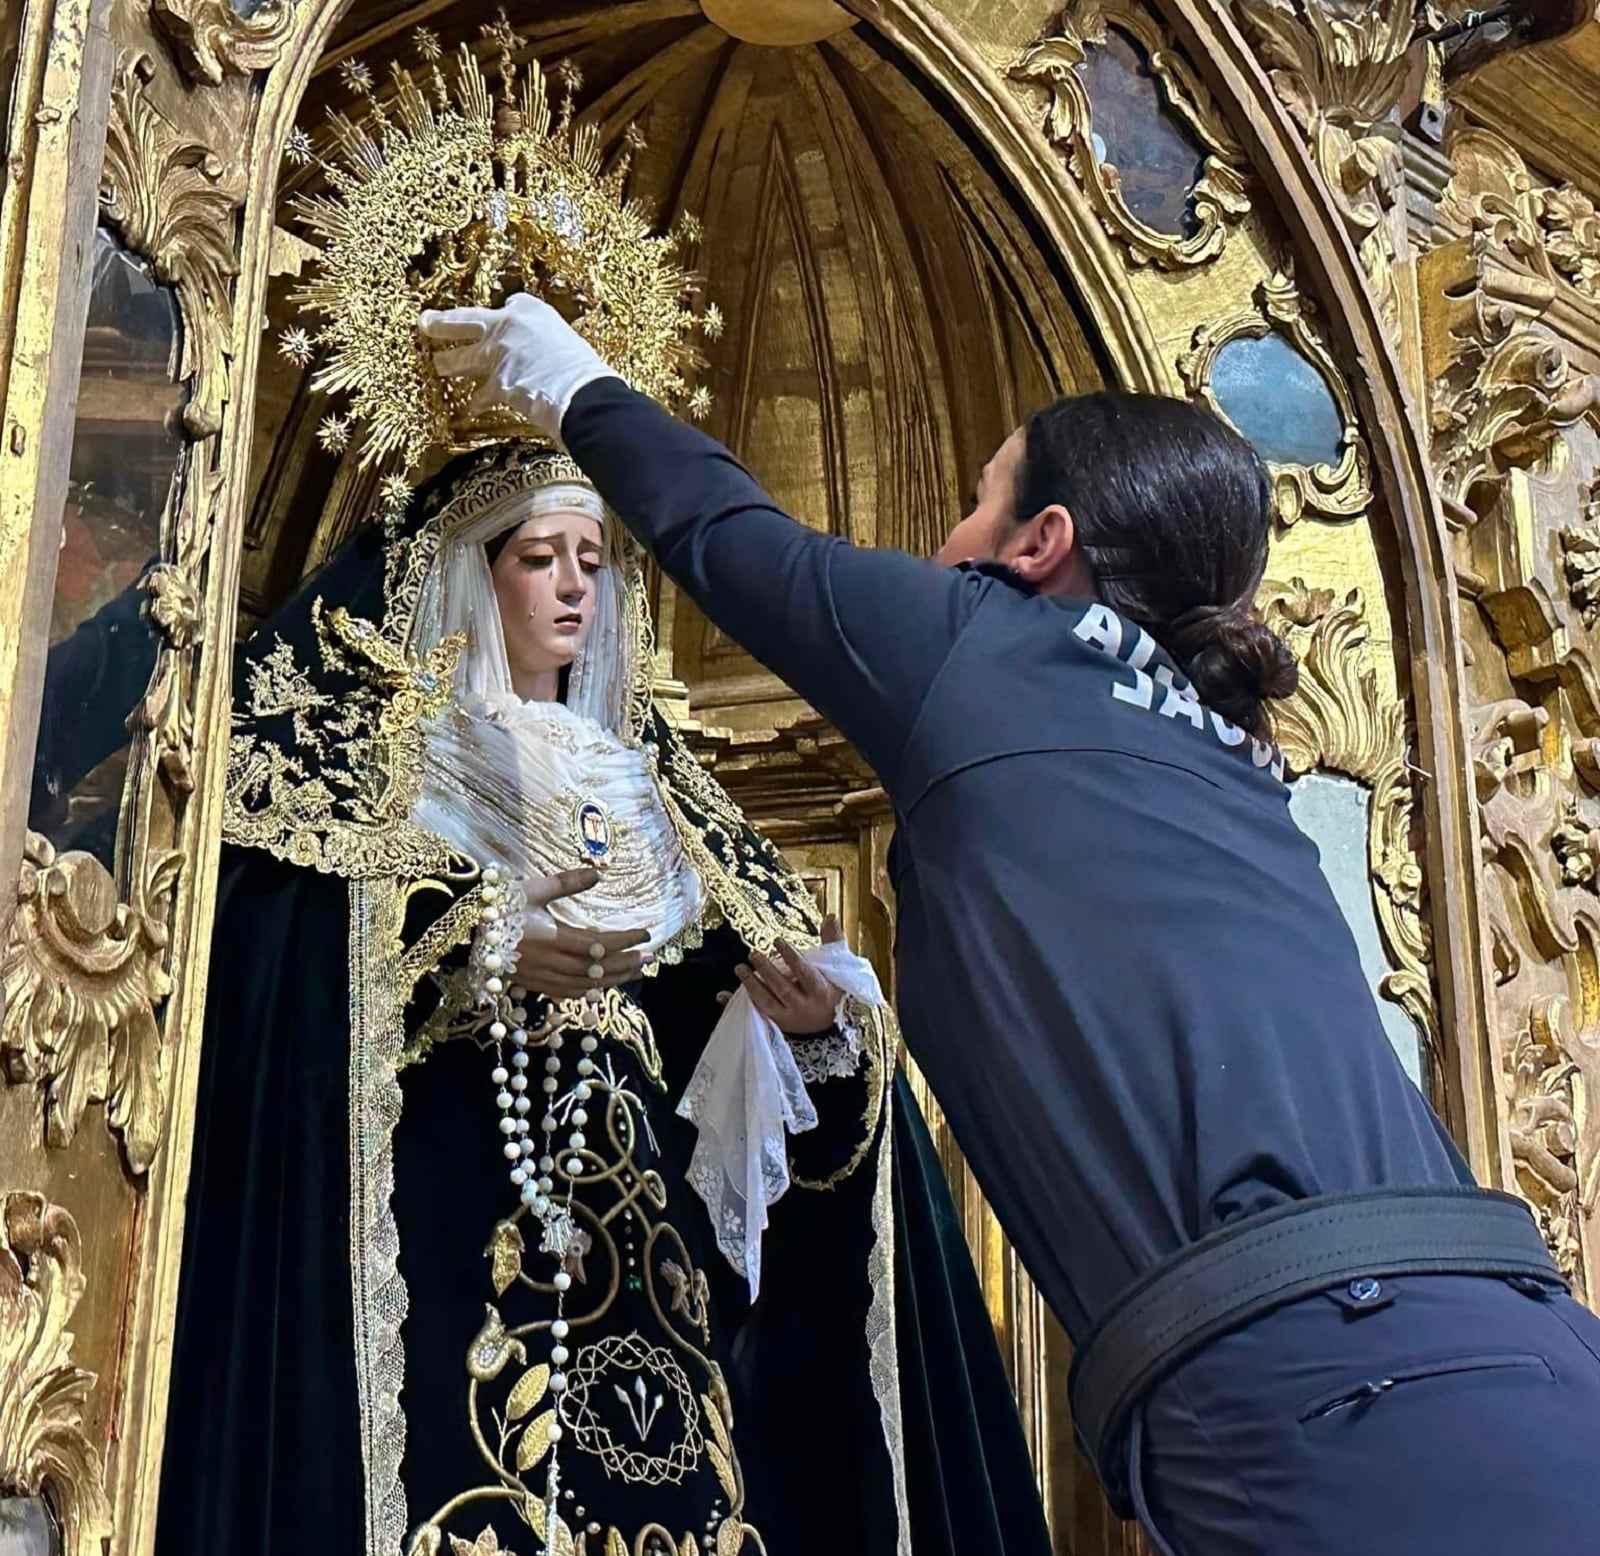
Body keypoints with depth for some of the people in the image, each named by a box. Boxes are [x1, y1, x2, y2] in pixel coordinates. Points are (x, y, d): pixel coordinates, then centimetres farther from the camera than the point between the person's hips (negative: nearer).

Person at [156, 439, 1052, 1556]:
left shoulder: (640, 781, 23)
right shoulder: (381, 731, 9)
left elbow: (740, 965, 16)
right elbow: (279, 915, -8)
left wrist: (819, 1006, -6)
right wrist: (481, 951, -21)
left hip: (628, 1188, 5)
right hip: (447, 1193, -4)